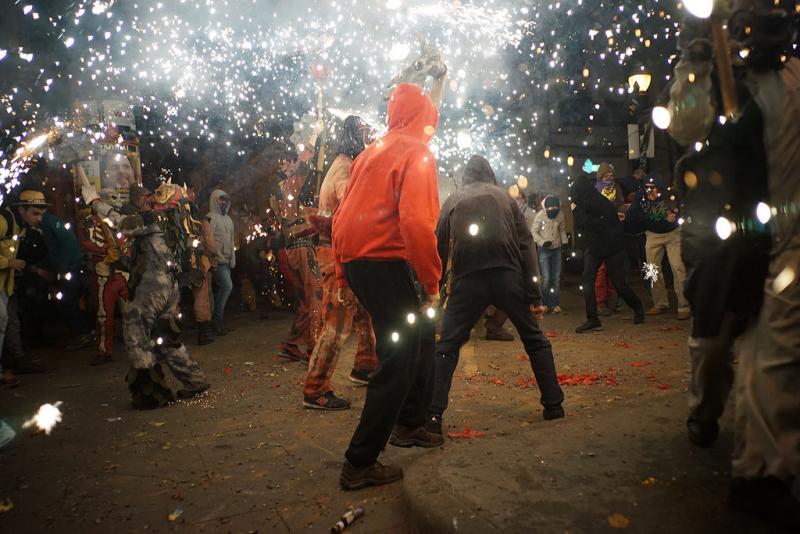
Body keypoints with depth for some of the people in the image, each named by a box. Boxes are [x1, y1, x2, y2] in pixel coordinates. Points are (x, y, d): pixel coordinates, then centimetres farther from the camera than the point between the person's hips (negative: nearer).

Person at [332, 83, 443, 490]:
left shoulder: (373, 152, 20)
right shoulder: (416, 152, -6)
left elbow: (342, 218, 18)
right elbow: (416, 222, -21)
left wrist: (344, 278, 21)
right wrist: (432, 280, -13)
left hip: (357, 262, 9)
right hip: (386, 262, -9)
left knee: (421, 336, 22)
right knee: (399, 359, -2)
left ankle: (408, 424, 33)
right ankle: (359, 464, 3)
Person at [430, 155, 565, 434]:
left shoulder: (453, 201, 14)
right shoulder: (505, 197, 14)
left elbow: (440, 248, 6)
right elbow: (525, 245, 4)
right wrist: (534, 296, 2)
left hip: (467, 280, 0)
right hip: (507, 277, 1)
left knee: (446, 347, 8)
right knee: (535, 340, 18)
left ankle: (433, 415, 1)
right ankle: (553, 405, 21)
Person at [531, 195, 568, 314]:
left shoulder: (560, 215, -3)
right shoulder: (540, 215, -13)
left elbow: (562, 230, 11)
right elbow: (533, 232, -9)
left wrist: (565, 241, -3)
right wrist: (543, 242, -23)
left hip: (556, 249, 4)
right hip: (543, 250, -4)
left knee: (556, 278, 7)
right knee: (546, 279, -8)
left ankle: (555, 305, 14)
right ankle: (546, 304, 7)